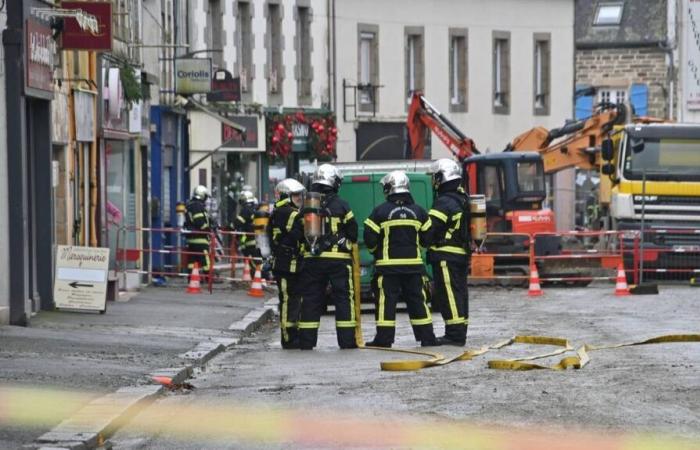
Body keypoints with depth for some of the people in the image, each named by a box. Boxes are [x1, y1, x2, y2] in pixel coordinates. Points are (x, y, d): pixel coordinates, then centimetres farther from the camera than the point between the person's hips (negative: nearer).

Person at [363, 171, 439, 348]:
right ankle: (427, 337, 9)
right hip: (414, 263, 3)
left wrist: (376, 251, 12)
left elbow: (370, 237, -6)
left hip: (388, 263, -3)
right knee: (417, 300, 9)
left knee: (386, 300, -2)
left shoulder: (381, 211, -4)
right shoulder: (418, 212, 6)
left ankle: (384, 338, -5)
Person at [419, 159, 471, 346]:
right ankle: (459, 334, 17)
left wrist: (424, 242, 0)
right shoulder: (463, 199, 15)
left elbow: (429, 229, -18)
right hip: (462, 254, 10)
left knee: (448, 295, -8)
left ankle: (454, 334, -10)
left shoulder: (444, 203, -16)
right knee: (459, 293, 12)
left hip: (445, 256, -10)